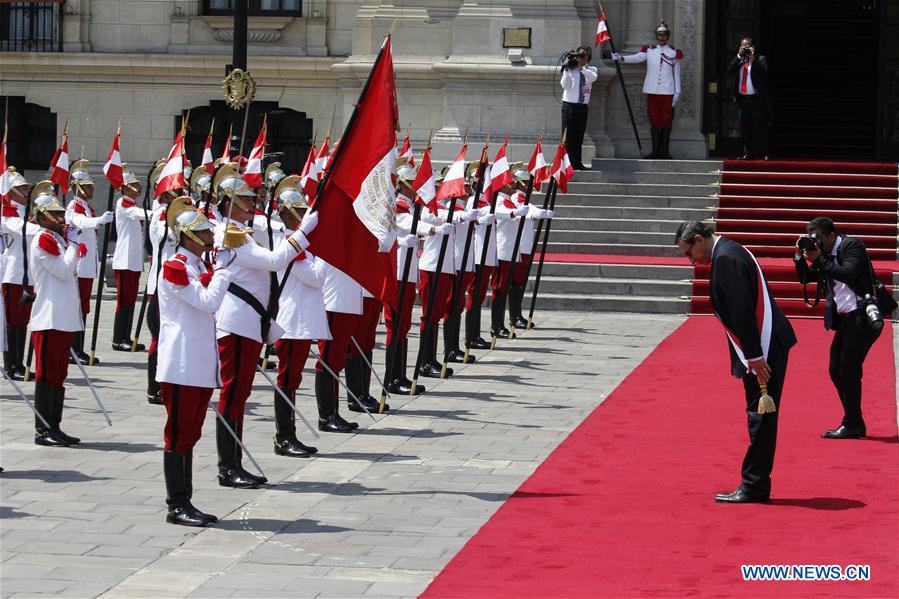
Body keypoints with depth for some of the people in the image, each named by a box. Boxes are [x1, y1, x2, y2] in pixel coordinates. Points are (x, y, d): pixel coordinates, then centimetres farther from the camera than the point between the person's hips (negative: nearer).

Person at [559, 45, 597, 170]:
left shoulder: (591, 70, 8)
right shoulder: (570, 69, 1)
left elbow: (593, 77, -15)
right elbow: (565, 85, -7)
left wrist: (581, 68, -25)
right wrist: (567, 71, -15)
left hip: (583, 106, 3)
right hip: (569, 105, -3)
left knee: (579, 136, 7)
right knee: (568, 136, -4)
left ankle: (577, 163, 12)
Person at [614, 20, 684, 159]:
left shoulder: (674, 53, 5)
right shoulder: (649, 50, 5)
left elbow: (677, 74, 6)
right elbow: (637, 57, -13)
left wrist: (677, 92, 1)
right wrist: (621, 58, -32)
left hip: (668, 92, -1)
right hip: (652, 91, 1)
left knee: (666, 121, 1)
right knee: (654, 121, 3)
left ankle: (665, 151, 8)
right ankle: (656, 151, 10)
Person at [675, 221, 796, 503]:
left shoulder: (726, 259, -17)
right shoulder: (729, 252, 16)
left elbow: (742, 311, -22)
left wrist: (755, 357, -22)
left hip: (764, 349, -11)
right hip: (761, 349, 11)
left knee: (760, 416, -5)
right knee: (760, 416, 13)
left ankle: (753, 488, -2)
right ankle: (756, 486, 18)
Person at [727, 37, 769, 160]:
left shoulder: (760, 60, 2)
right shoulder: (738, 61, 13)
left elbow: (765, 71, -15)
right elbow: (729, 70, -3)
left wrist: (753, 57, -15)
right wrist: (739, 56, -8)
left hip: (757, 99, -4)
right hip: (743, 98, 4)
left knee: (760, 127, -3)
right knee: (744, 128, 6)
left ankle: (763, 153, 0)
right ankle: (747, 153, 12)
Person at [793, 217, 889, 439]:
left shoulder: (852, 246, -9)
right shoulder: (826, 254, 13)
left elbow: (849, 274, -25)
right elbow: (805, 278, 19)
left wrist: (819, 260, -21)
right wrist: (800, 257, 2)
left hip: (863, 316, -9)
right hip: (846, 319, 9)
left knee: (848, 370, -11)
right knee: (836, 370, 9)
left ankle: (852, 425, -4)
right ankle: (855, 424, 17)